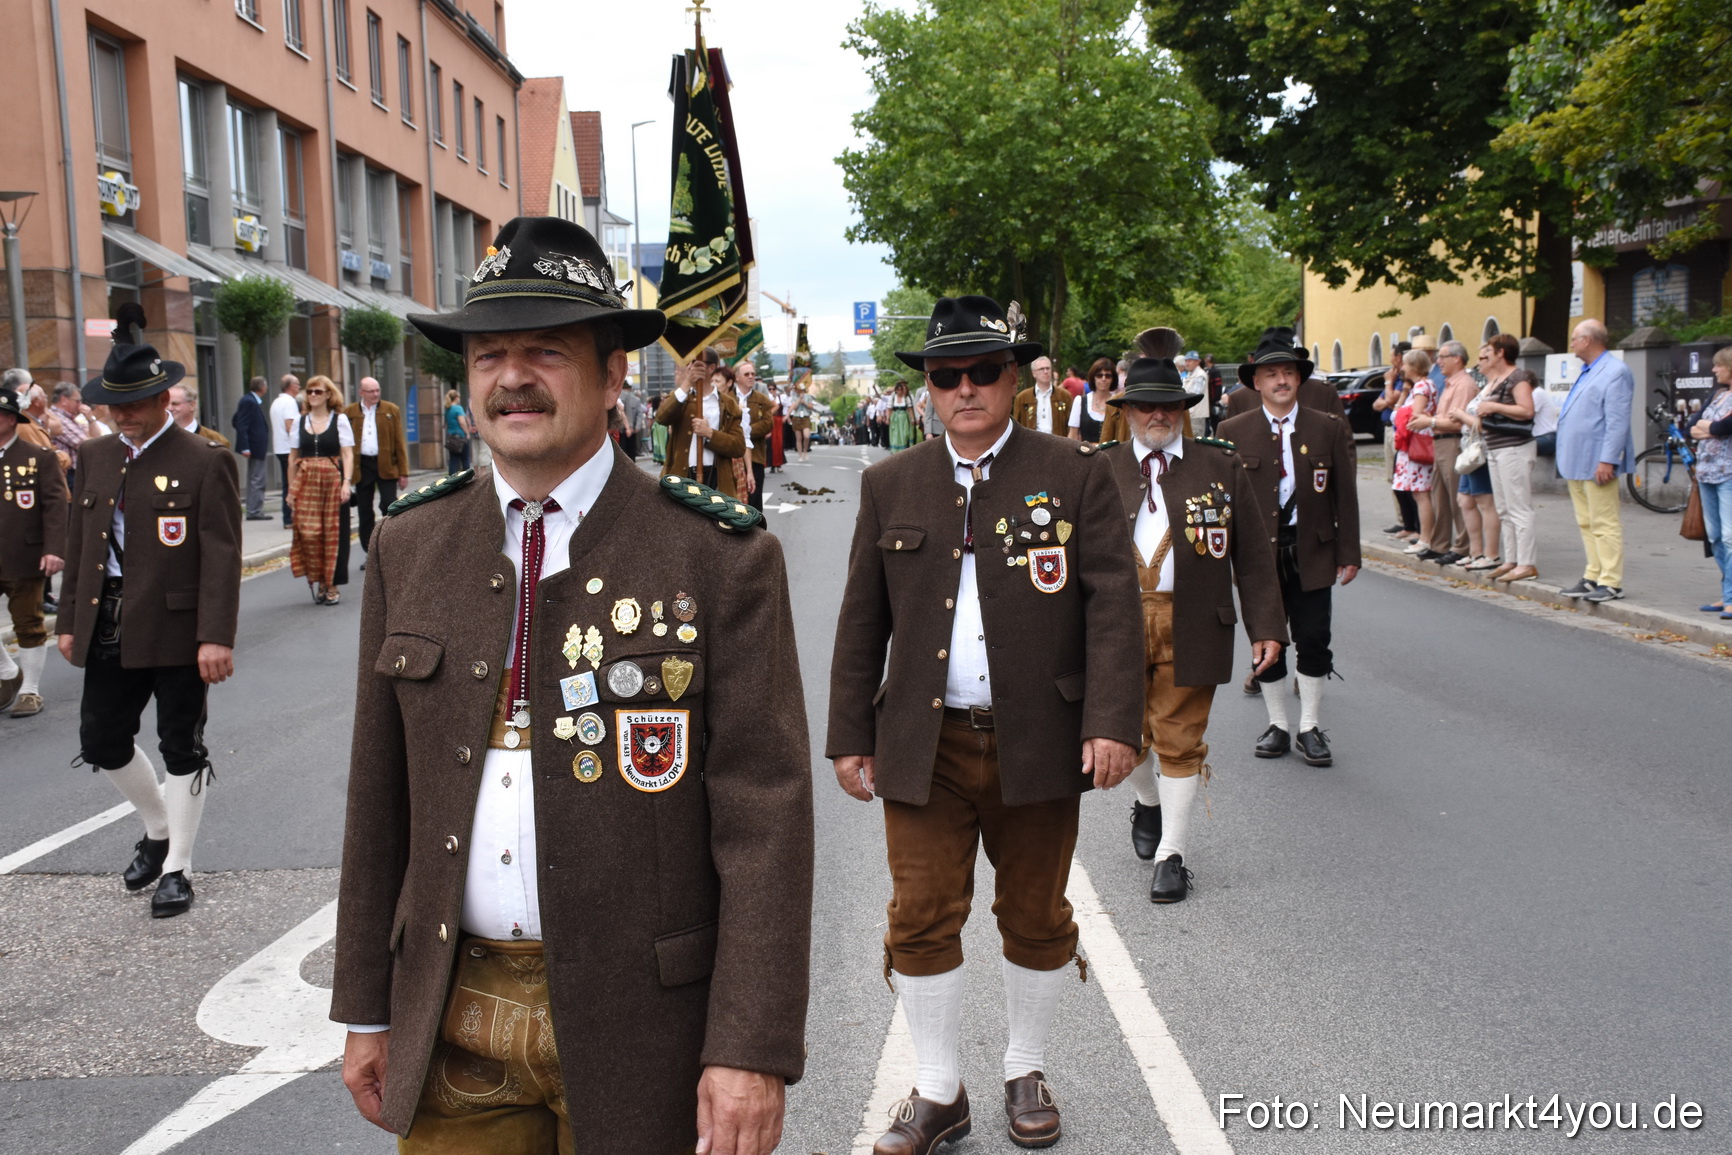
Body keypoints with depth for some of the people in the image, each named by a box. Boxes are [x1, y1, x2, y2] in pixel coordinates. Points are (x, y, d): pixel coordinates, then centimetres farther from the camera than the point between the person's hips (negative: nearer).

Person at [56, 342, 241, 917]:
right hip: (110, 629, 6)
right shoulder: (94, 456, 10)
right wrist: (70, 621, 11)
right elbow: (78, 543, 14)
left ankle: (177, 867, 20)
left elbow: (221, 556, -13)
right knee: (100, 741, 11)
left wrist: (216, 636, -19)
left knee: (181, 747, 5)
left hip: (177, 628, -6)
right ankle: (158, 827, 37)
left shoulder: (205, 461, -9)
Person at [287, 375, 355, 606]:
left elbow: (348, 455, -3)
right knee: (308, 533, -4)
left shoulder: (339, 420, 2)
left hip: (333, 480, -3)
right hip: (306, 482, 3)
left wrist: (347, 483, -15)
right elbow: (293, 458, 13)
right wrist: (291, 489, 8)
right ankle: (318, 581, 8)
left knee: (333, 533, -1)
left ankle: (332, 585, 8)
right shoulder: (301, 422, 11)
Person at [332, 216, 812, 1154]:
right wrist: (367, 1007, 9)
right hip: (450, 1022, 3)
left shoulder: (722, 558, -11)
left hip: (640, 1025, -3)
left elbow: (764, 817, -13)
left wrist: (752, 1048, -15)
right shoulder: (408, 547, 3)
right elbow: (380, 793, 7)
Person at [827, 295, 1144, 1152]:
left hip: (1038, 745, -1)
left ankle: (1025, 1071, 35)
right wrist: (850, 735, 5)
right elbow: (861, 622, 8)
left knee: (1037, 918, 13)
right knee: (921, 920, 5)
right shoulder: (889, 486, 7)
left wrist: (1113, 722, -15)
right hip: (924, 747, 2)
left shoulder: (1078, 477, 0)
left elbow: (1113, 607, -5)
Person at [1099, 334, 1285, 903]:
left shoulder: (1221, 467, 4)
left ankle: (1172, 852, 17)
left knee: (1179, 739, 4)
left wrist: (1265, 627, -2)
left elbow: (1254, 556, 3)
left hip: (1191, 631, -1)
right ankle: (1148, 802, 45)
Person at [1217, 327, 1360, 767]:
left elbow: (1345, 495, 3)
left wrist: (1349, 554, 1)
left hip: (1312, 553, 0)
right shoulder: (1232, 432, 0)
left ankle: (1310, 728, 17)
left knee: (1314, 641, 3)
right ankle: (1278, 725, 22)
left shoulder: (1330, 429, 2)